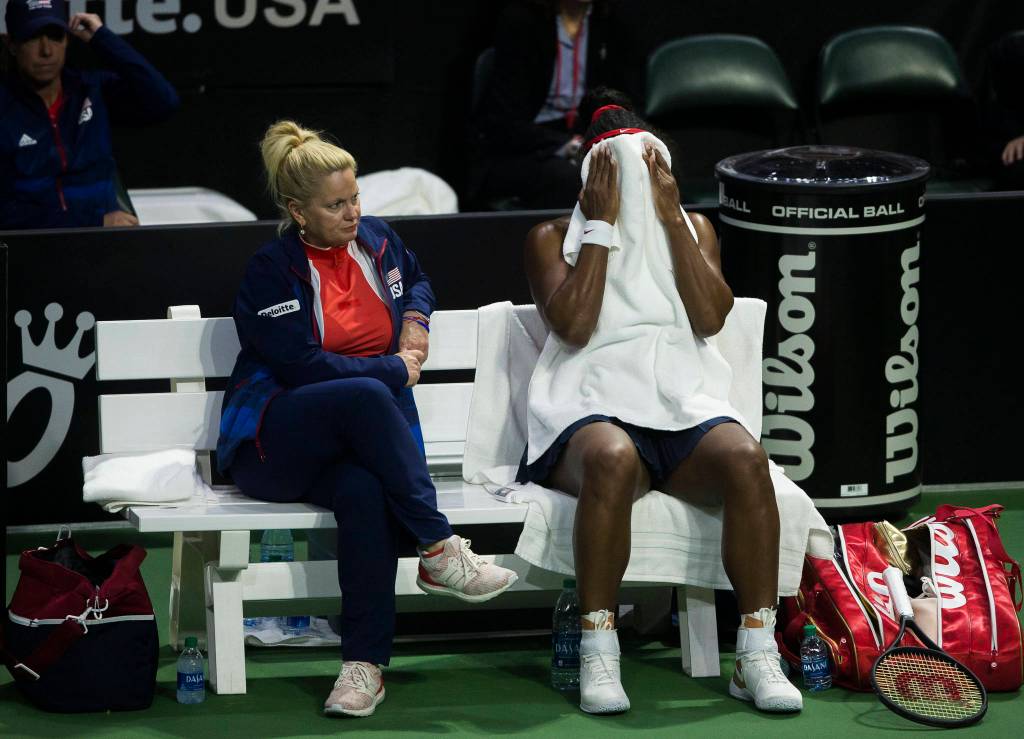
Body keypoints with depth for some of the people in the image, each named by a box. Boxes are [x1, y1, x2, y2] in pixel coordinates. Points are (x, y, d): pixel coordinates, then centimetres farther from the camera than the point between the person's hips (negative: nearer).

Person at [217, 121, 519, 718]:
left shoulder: (377, 240, 12)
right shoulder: (271, 271, -7)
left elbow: (418, 279, 37)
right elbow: (303, 366, -14)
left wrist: (416, 317, 14)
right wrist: (395, 370, -6)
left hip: (356, 439, 4)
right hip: (274, 444, -4)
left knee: (364, 491, -37)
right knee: (367, 396, -38)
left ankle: (366, 663, -39)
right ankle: (440, 551, -32)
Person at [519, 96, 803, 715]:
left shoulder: (693, 228, 21)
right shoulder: (554, 238, 13)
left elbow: (710, 317, 3)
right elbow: (573, 325, -5)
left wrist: (669, 215, 0)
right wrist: (601, 224, -2)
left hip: (685, 404, 3)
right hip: (595, 407, -3)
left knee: (745, 456, -33)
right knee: (613, 459, -40)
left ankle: (758, 653, -30)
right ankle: (599, 656, -34)